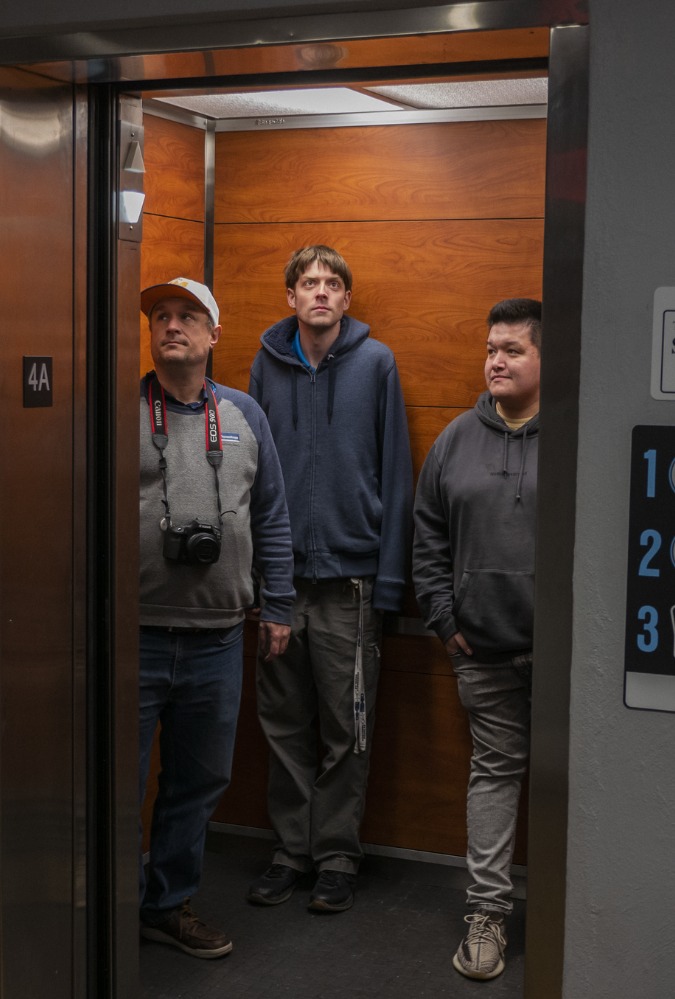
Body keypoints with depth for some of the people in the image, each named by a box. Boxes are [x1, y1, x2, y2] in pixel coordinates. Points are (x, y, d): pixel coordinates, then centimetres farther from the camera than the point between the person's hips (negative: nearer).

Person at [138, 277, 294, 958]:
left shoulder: (244, 417, 11)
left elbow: (271, 519, 14)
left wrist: (277, 606, 11)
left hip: (218, 641, 4)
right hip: (136, 638, -4)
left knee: (198, 784, 14)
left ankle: (168, 904, 30)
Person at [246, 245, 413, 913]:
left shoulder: (375, 363, -1)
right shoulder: (268, 364, 6)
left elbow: (395, 475, -2)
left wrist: (390, 576, -7)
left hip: (350, 574, -2)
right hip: (280, 573, 3)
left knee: (345, 730, 5)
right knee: (285, 725, 11)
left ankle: (337, 855, 19)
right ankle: (291, 849, 24)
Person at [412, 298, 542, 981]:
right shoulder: (457, 440, 8)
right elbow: (428, 539, 12)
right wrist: (444, 618, 5)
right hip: (485, 646, 3)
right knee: (494, 769, 9)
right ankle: (487, 911, 17)